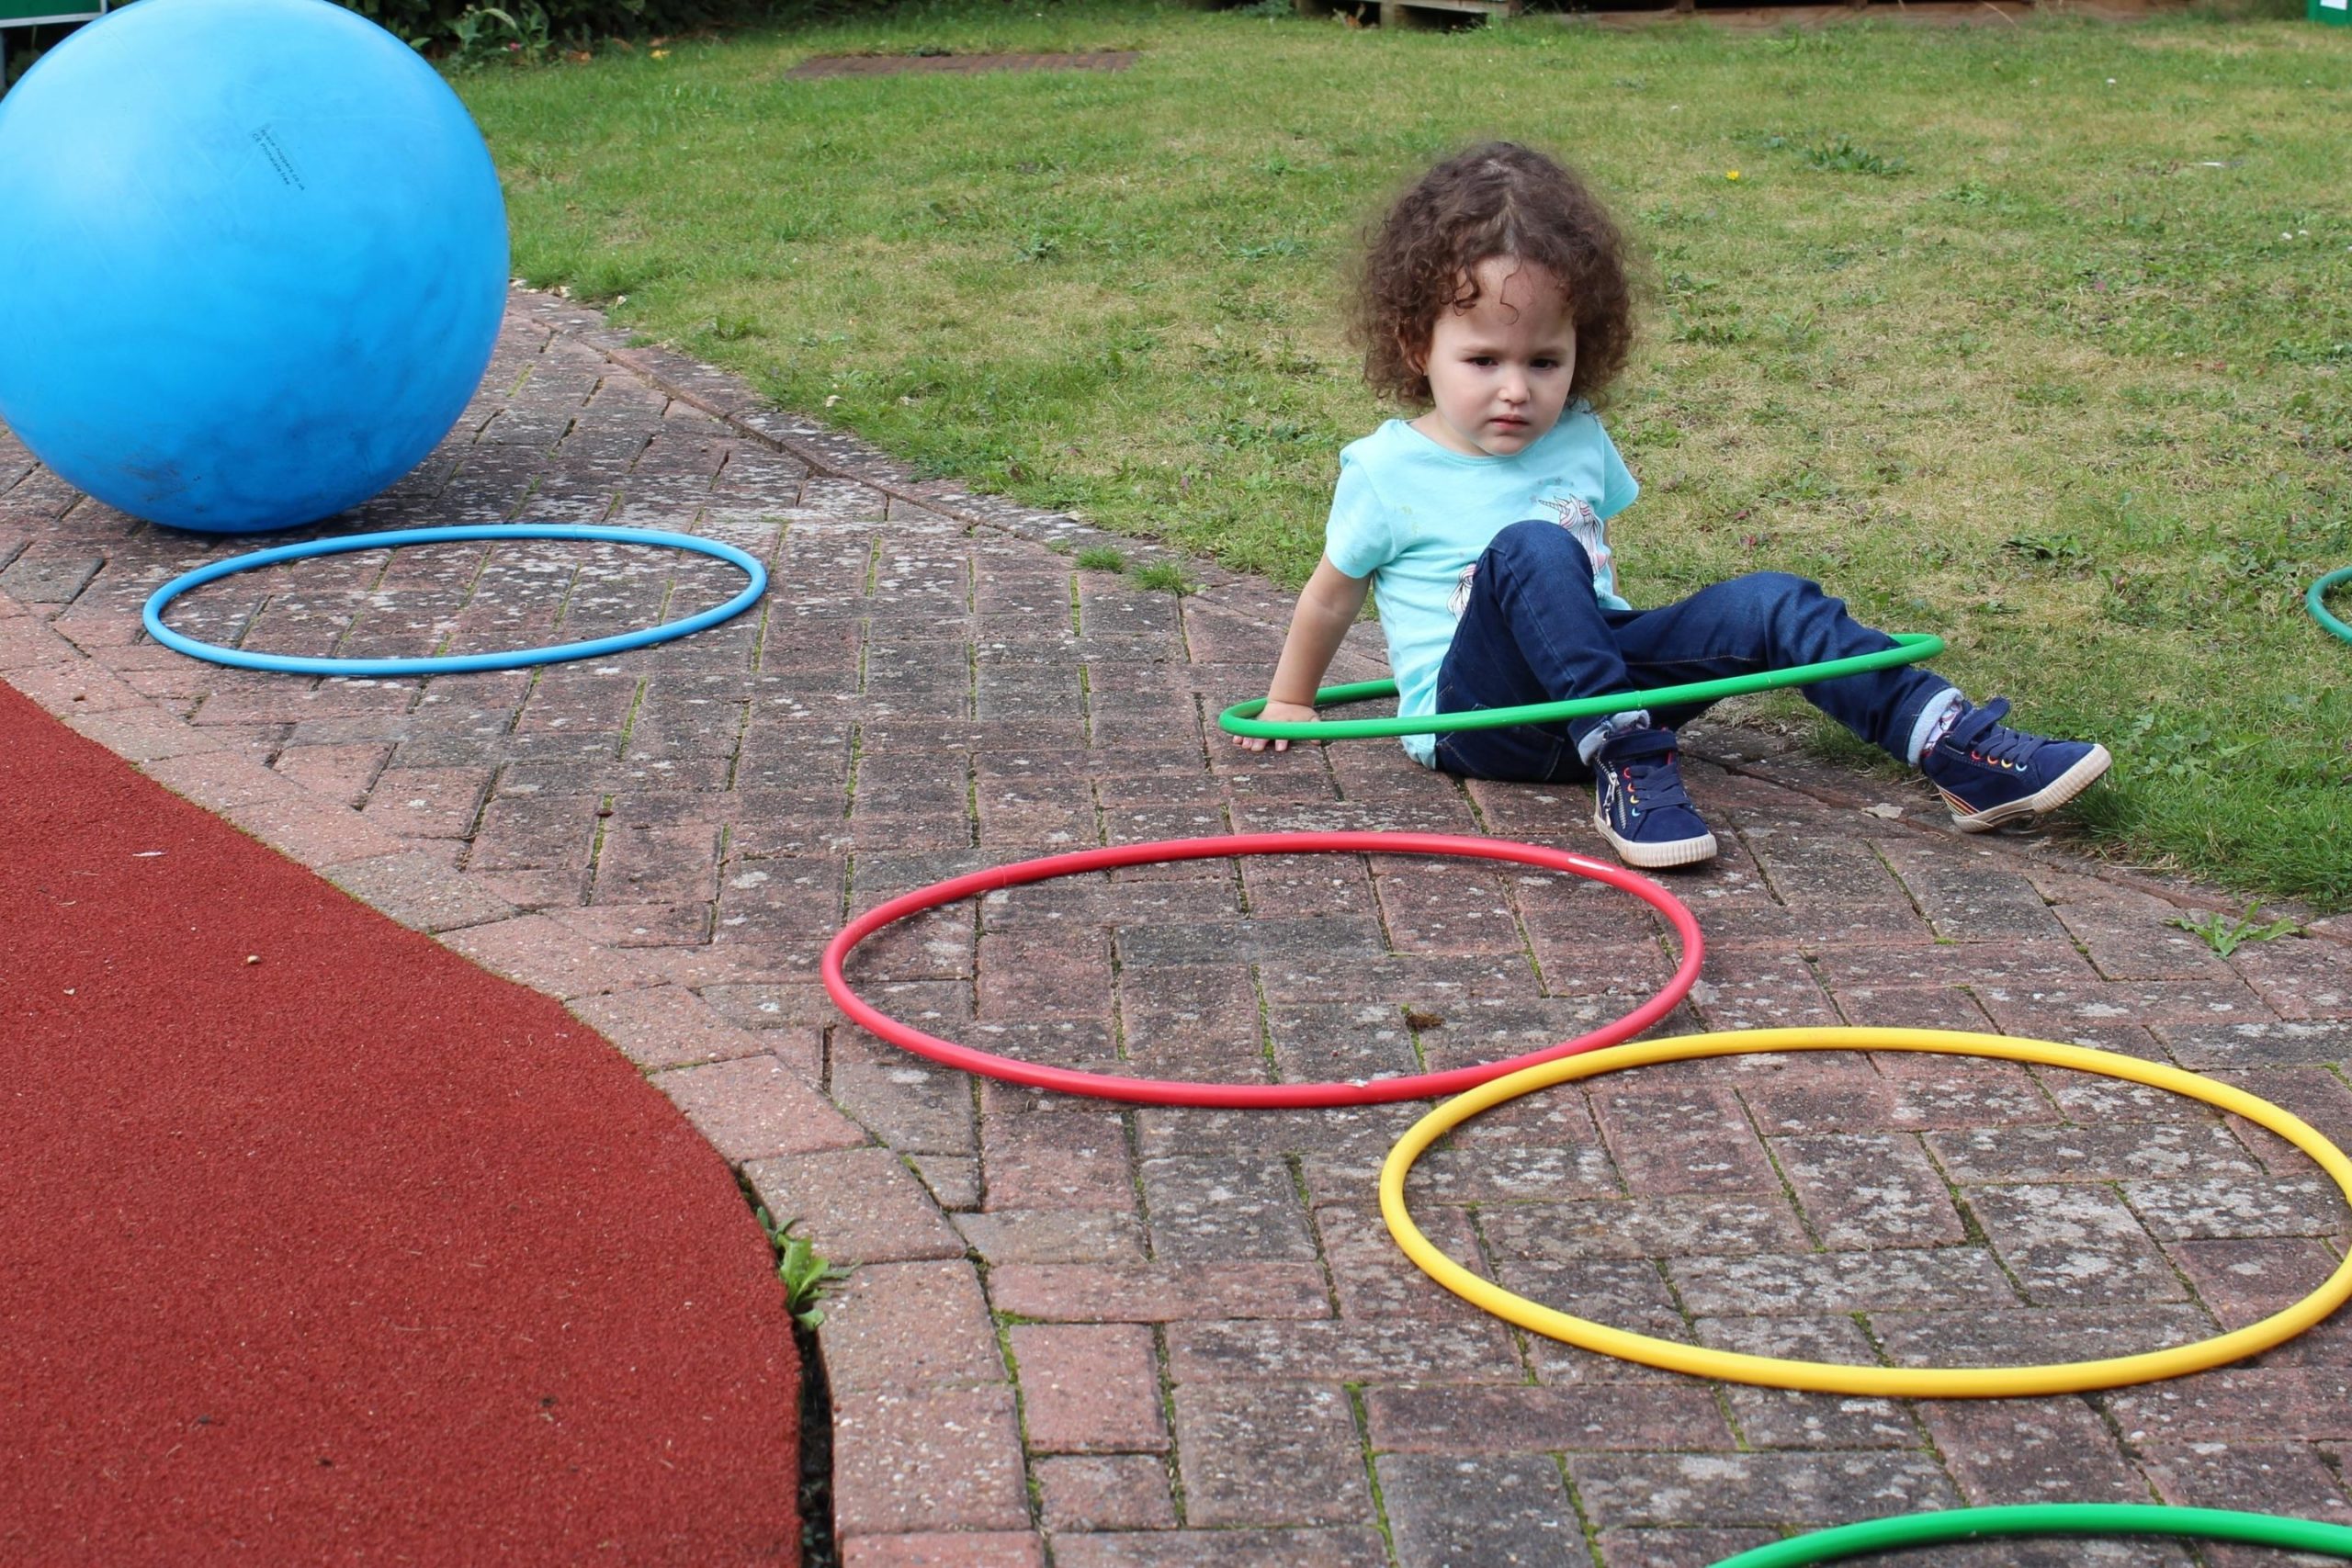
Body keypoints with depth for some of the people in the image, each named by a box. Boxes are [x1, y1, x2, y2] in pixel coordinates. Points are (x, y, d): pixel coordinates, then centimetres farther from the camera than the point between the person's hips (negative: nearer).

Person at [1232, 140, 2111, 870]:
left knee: (1768, 604, -15)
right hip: (1476, 716, -5)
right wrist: (1288, 704, 19)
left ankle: (1961, 748, -20)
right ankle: (1628, 771, -41)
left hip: (1596, 672, 5)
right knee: (1530, 549, -35)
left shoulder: (1579, 441, 10)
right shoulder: (1386, 472, -4)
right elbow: (1331, 598, 9)